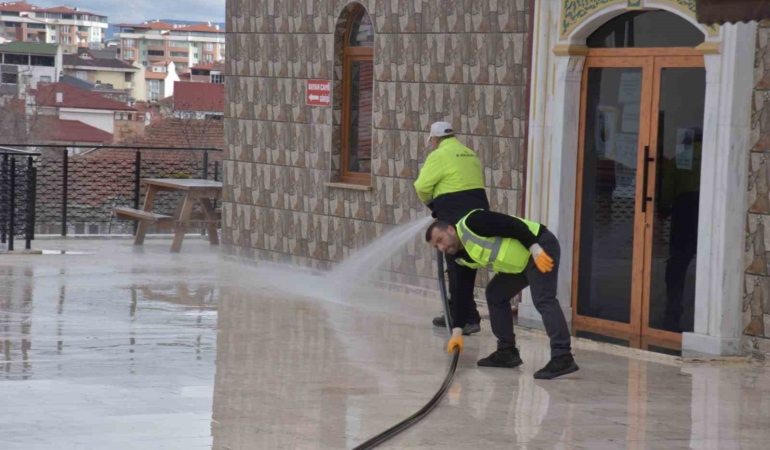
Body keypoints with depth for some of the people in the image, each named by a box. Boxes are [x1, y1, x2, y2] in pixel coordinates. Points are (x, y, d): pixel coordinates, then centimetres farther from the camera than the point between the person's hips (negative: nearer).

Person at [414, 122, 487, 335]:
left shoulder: (440, 156, -6)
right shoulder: (471, 155, 18)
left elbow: (422, 186, -11)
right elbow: (475, 183, 17)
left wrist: (429, 201, 11)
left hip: (455, 216, -8)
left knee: (457, 269, -3)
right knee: (466, 267, 15)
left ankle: (469, 319, -7)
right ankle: (454, 314, 24)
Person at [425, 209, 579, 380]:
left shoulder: (471, 224, -16)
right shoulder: (463, 258, 10)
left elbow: (513, 225, -22)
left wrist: (535, 249, -28)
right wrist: (457, 332, 9)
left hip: (541, 245, -10)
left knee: (543, 300, -22)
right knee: (495, 294, 13)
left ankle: (563, 358, -30)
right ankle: (507, 351, 16)